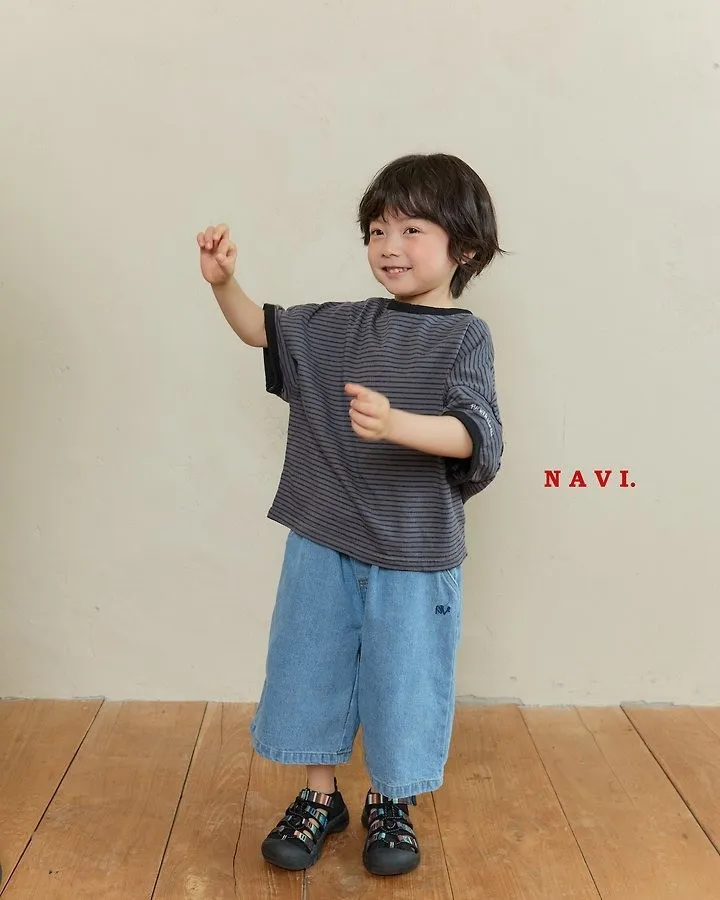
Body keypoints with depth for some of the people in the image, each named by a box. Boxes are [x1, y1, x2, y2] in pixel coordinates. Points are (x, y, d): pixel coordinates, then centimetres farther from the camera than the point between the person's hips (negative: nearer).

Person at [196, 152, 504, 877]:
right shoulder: (343, 326, 4)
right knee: (313, 667, 14)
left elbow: (476, 437, -21)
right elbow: (263, 329, 12)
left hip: (414, 554, -4)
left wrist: (395, 424, -38)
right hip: (325, 543, 4)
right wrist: (224, 282, -7)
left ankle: (390, 803, 34)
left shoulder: (464, 337, -9)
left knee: (401, 680, 10)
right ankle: (319, 796, 35)